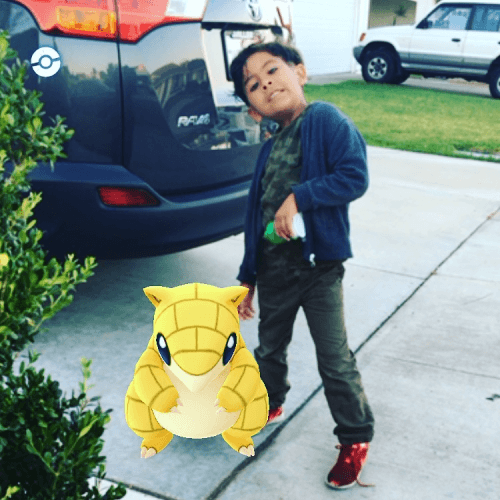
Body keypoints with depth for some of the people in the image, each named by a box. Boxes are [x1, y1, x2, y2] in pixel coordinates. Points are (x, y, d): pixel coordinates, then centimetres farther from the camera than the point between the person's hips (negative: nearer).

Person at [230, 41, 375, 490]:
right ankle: (269, 404, 49)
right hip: (273, 266, 6)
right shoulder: (270, 148, 8)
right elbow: (256, 215, 13)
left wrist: (299, 197, -24)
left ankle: (355, 439, 18)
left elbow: (355, 176, -21)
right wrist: (248, 278, 15)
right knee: (270, 346, 23)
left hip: (319, 263, -6)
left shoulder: (326, 121, -10)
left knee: (335, 358, 0)